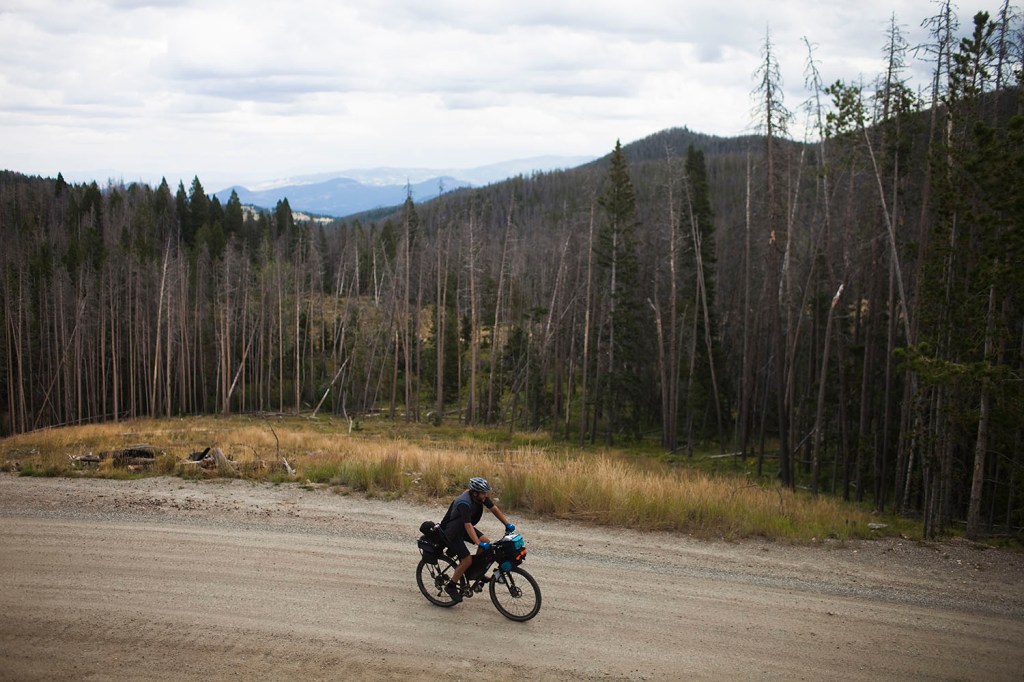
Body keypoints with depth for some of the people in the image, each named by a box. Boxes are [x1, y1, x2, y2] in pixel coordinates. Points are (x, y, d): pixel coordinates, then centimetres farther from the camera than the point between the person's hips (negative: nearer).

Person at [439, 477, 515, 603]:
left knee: (486, 542, -9)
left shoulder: (481, 497, -13)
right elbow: (468, 526, -40)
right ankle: (451, 586, 4)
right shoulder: (464, 503, -36)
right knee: (467, 560, -13)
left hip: (463, 527, 8)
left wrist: (507, 524, -10)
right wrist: (479, 543, -46)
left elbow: (494, 509, -4)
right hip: (452, 531, -8)